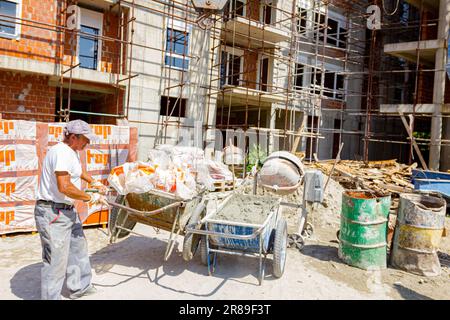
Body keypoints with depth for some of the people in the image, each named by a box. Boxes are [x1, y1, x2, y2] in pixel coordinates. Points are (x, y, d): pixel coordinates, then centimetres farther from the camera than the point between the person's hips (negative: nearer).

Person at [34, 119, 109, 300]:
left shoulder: (72, 152, 13)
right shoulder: (62, 152, -20)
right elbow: (64, 187, -28)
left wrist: (93, 182, 26)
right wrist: (91, 198, -19)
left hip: (68, 211, 11)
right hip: (53, 213, -11)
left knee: (78, 249, 20)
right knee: (56, 261, -3)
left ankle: (79, 287, 36)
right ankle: (50, 297, 11)